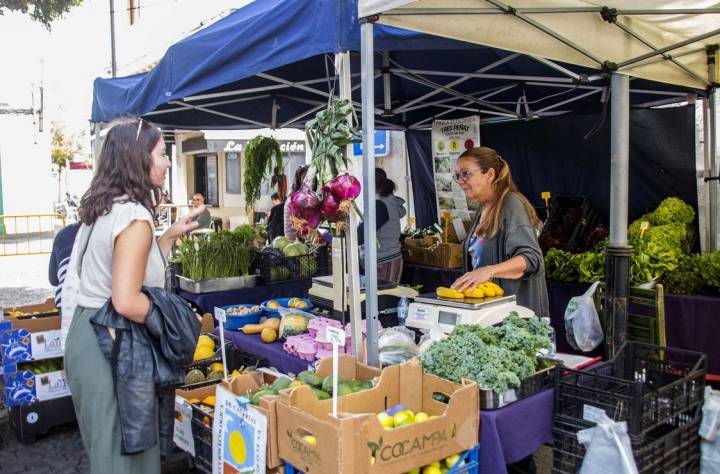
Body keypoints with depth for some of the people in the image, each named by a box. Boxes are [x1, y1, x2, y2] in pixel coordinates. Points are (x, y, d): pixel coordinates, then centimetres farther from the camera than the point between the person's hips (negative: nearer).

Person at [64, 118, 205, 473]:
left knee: (108, 444, 23)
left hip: (88, 334, 10)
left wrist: (171, 234, 15)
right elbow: (127, 302, -26)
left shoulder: (105, 208, 9)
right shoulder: (135, 216, -20)